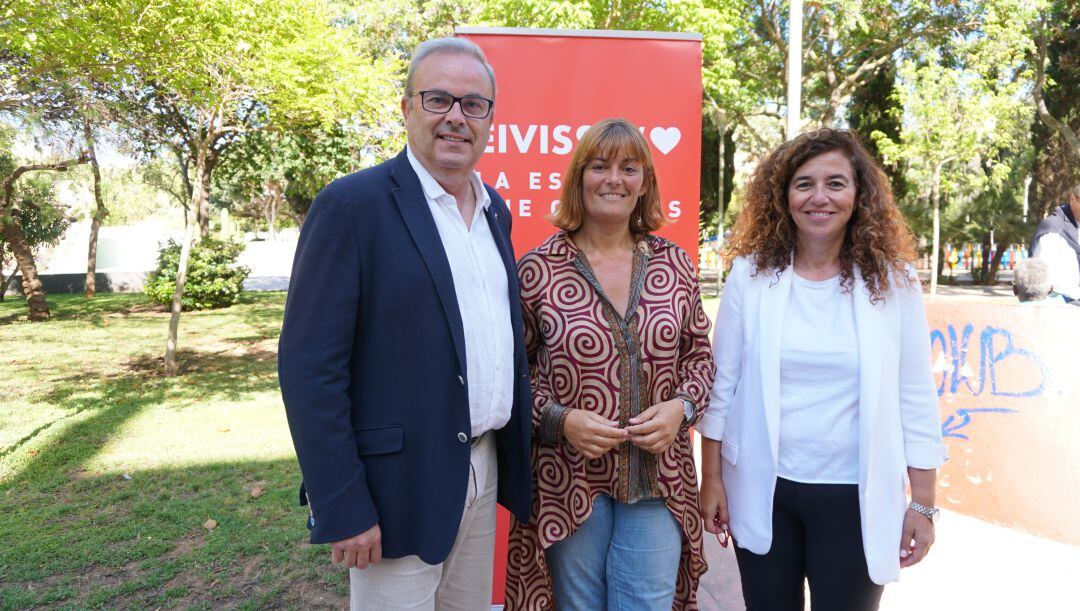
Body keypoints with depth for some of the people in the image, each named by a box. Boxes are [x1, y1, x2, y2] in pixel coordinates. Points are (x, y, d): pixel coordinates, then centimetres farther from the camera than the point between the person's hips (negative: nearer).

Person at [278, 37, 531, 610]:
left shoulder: (495, 209, 8)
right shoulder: (354, 204, -13)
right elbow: (309, 367, -16)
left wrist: (511, 458, 13)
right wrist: (343, 509, -16)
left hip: (484, 469, 7)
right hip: (400, 483, -6)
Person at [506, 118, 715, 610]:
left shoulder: (675, 265, 3)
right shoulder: (536, 269, -6)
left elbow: (698, 354, 11)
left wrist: (681, 406, -7)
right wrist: (558, 419, -15)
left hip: (659, 478, 2)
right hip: (570, 480, -1)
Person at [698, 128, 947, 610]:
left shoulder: (893, 281, -5)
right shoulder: (751, 274, -5)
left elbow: (915, 397, -2)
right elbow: (721, 383, -2)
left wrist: (922, 504, 0)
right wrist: (711, 478, 0)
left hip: (855, 496, 0)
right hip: (761, 489, 1)